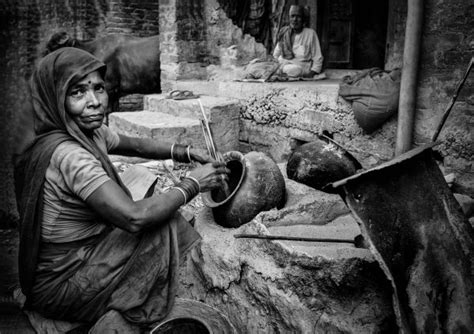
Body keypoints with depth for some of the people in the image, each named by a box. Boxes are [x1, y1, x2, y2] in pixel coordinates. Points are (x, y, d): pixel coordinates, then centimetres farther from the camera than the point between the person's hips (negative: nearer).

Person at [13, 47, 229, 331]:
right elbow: (133, 217, -36)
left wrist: (185, 153, 0)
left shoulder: (91, 132, -2)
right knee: (168, 229, -13)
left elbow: (136, 145, 15)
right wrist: (193, 184, -23)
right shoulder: (67, 154, -30)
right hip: (61, 285, -9)